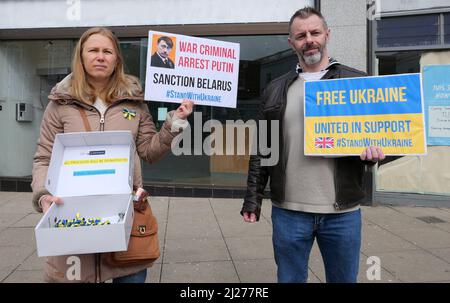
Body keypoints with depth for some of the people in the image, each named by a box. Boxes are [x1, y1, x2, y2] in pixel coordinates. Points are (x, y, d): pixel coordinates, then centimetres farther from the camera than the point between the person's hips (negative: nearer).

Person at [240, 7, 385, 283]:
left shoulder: (359, 82, 3)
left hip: (343, 212, 0)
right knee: (289, 278, 14)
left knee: (344, 278, 15)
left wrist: (374, 151, -16)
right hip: (288, 211, 1)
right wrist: (253, 199, 4)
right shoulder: (275, 90, 7)